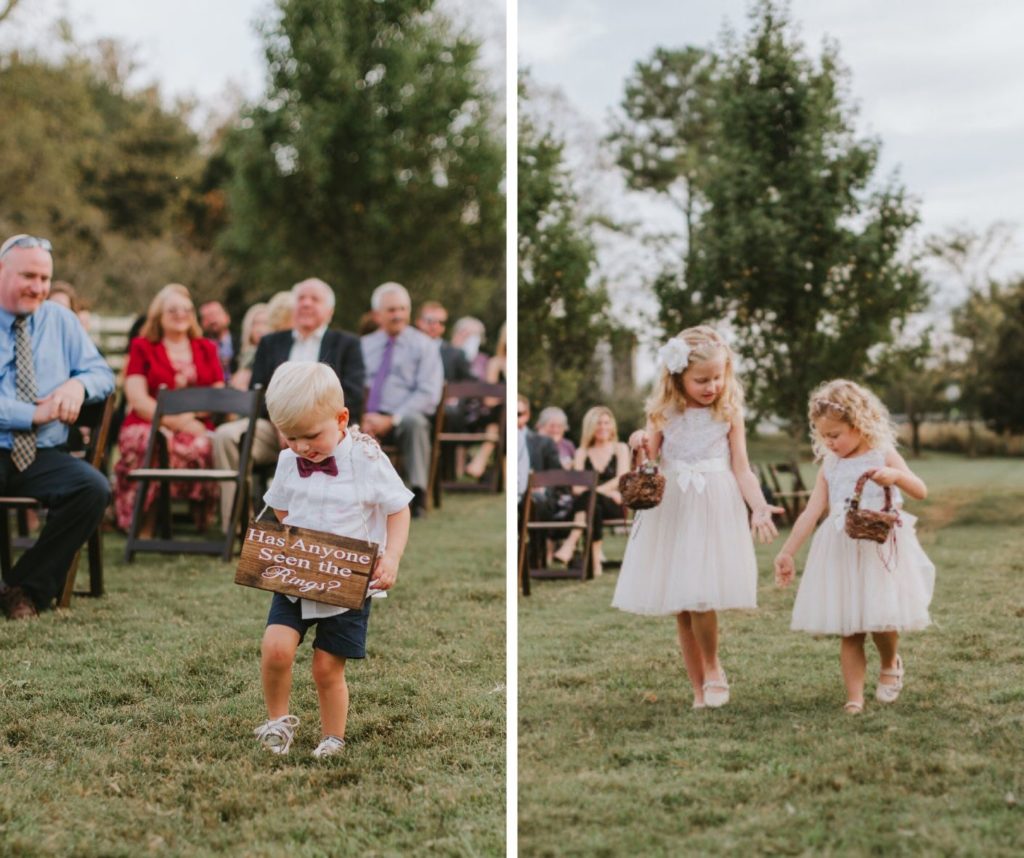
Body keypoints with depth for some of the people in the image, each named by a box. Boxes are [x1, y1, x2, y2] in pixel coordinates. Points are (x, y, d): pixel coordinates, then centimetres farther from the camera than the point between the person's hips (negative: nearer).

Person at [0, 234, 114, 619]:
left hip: (41, 457, 4)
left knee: (94, 487, -27)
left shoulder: (61, 320, 15)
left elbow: (102, 373, 13)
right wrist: (34, 414, -18)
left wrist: (79, 385, -10)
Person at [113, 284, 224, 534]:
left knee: (205, 447, -36)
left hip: (196, 427, 2)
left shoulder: (207, 349, 22)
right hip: (149, 427, -2)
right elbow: (138, 400, 1)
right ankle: (145, 527, -31)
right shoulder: (142, 347, 15)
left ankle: (205, 522, -20)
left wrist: (190, 415, -9)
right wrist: (177, 421, -14)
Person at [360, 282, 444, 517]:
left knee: (414, 421, -38)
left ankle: (418, 494, -34)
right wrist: (363, 417, -13)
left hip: (405, 418, -2)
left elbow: (429, 393, -4)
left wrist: (392, 419, -16)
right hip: (368, 419, 2)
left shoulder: (423, 345, 6)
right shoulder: (364, 345, 16)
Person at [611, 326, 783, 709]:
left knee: (702, 599, -15)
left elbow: (741, 469, 0)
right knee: (681, 610, 5)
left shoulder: (728, 413, 1)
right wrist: (641, 446, -17)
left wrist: (759, 505, -15)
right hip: (671, 512, 2)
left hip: (715, 511, -2)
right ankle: (699, 690, 17)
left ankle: (712, 669, 11)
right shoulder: (663, 414, 2)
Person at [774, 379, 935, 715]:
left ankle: (890, 663, 26)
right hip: (841, 554, 3)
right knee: (849, 632, 2)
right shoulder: (829, 466, 7)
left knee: (881, 619, -7)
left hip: (881, 551, -3)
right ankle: (854, 699, 7)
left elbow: (920, 492, -5)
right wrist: (787, 552, 3)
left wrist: (896, 476, -26)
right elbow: (811, 511, 6)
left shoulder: (882, 455, -1)